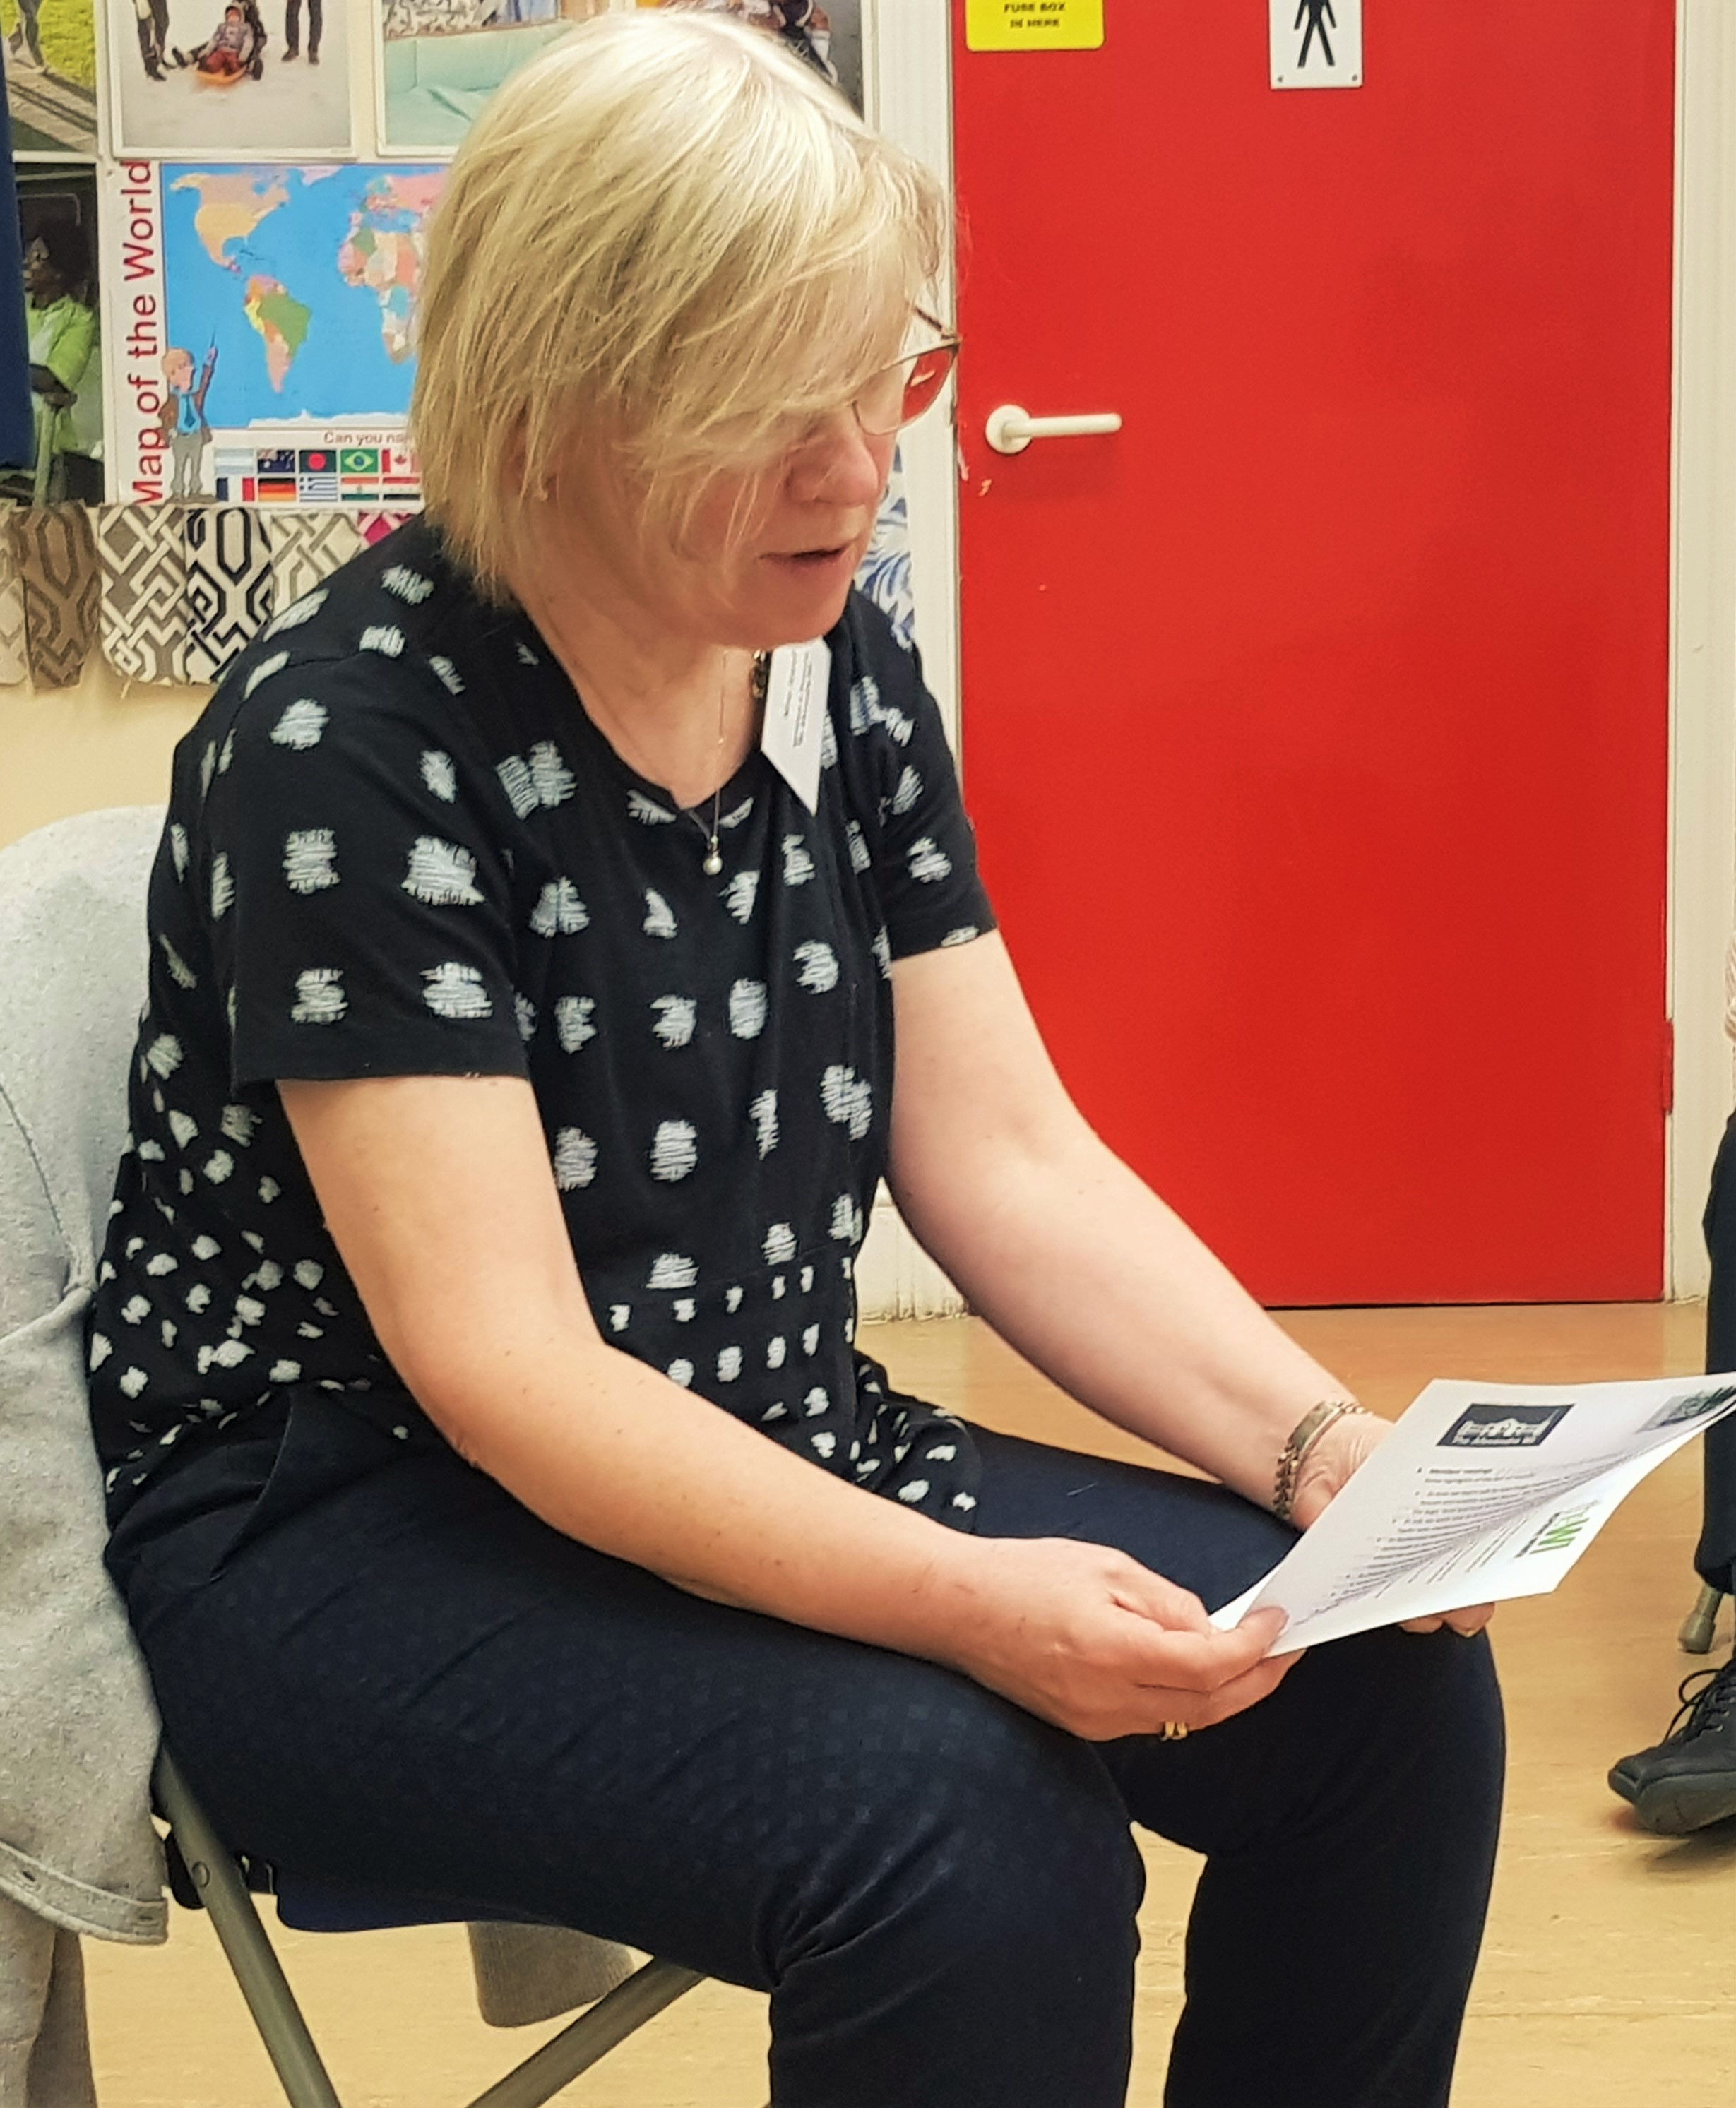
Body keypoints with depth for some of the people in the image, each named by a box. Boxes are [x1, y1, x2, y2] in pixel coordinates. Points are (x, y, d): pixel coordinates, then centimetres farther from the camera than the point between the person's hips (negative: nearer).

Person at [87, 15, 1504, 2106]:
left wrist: (1322, 1446, -14)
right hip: (353, 1537, -7)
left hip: (772, 1468, 7)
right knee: (971, 1821, -32)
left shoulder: (845, 678, 3)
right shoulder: (345, 740, -19)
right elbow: (503, 1363, -24)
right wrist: (960, 1599, -36)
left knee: (1390, 1687, -10)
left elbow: (1018, 1170, 2)